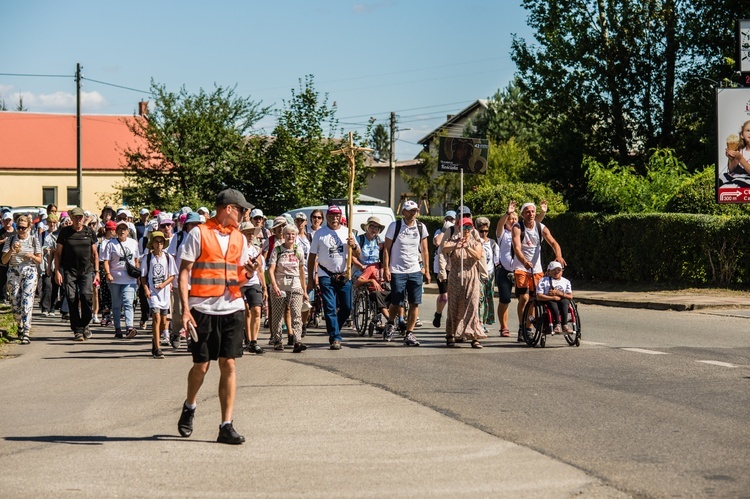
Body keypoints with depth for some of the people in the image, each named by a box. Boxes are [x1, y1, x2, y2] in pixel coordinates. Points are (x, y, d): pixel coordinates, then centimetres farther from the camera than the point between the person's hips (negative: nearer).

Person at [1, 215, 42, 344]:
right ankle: (20, 325, 31)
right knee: (15, 304, 4)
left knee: (27, 303, -13)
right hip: (13, 273, 2)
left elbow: (39, 260, 7)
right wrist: (12, 250, -16)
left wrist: (32, 256, -14)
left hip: (29, 272, -2)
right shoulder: (10, 239, 5)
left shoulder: (34, 239, 4)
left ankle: (26, 334, -17)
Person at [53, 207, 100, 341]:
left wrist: (96, 271, 8)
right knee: (72, 299, -4)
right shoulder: (65, 232, 4)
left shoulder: (89, 232, 8)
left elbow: (95, 253, 13)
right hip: (69, 271, 0)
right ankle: (77, 330, 3)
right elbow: (58, 253, 6)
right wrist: (57, 271, -1)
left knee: (86, 295, -15)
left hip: (87, 270, 0)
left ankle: (85, 324, 6)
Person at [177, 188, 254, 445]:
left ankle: (226, 426, 2)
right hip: (203, 310, -4)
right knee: (201, 366, 3)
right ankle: (189, 407, 33)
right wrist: (185, 308, -13)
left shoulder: (239, 238, 14)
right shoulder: (199, 233, -3)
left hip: (232, 308, 4)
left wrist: (248, 272, -5)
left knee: (228, 365, -1)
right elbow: (184, 272, -5)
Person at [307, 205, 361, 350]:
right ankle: (335, 338, -3)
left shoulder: (346, 232, 8)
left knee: (346, 308, 2)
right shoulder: (320, 233, 3)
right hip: (326, 276, -2)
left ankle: (333, 331, 24)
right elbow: (312, 257, 5)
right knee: (330, 309, -7)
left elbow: (357, 255, 9)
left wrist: (354, 246, -14)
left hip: (344, 276, 2)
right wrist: (311, 278, 0)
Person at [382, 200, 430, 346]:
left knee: (415, 303, -3)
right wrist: (386, 269, -9)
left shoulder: (421, 227, 7)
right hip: (397, 271, -3)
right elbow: (386, 249, -1)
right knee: (396, 303, -1)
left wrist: (426, 270, 10)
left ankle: (409, 334, 4)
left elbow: (424, 250, 13)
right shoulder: (394, 226, -2)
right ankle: (390, 325, 28)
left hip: (416, 271, 3)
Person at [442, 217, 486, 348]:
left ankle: (474, 337, -11)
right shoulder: (454, 240, 6)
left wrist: (467, 247, -27)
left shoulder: (476, 242, 9)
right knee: (454, 306, 3)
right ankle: (451, 335, 15)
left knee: (473, 305, -9)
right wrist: (456, 246, -36)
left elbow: (478, 256, -11)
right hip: (455, 277, 0)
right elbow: (444, 249, -16)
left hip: (472, 278, 0)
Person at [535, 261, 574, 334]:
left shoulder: (566, 281, 15)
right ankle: (557, 324, -44)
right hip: (547, 303, -2)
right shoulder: (543, 281, 3)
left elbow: (570, 296, 3)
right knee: (552, 302, -34)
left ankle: (564, 324, -38)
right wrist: (553, 298, -18)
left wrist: (559, 293, -12)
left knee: (565, 301, -30)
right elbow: (539, 296, -11)